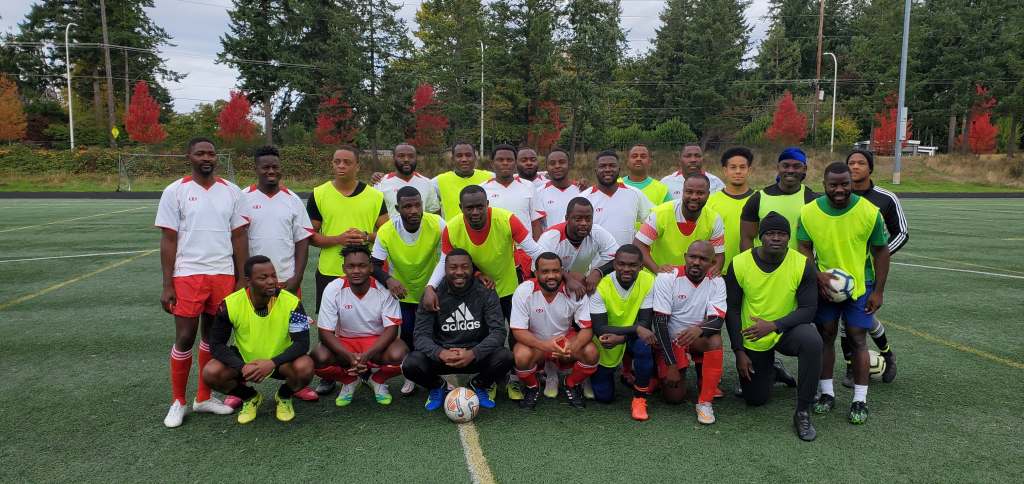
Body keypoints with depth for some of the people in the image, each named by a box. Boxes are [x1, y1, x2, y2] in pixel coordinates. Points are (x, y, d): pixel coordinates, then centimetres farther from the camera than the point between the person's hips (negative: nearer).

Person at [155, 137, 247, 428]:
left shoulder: (231, 191, 5)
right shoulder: (175, 192, -2)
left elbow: (239, 237, 7)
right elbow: (168, 240, -2)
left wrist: (242, 279, 3)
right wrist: (167, 285, -6)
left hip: (223, 276, 3)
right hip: (187, 275, -3)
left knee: (213, 336, 11)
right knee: (185, 338, 1)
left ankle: (204, 397, 24)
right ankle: (178, 402, 17)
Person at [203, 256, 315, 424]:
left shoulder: (291, 302, -22)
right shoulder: (231, 304, -19)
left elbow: (302, 342, -22)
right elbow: (217, 344, -13)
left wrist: (272, 363, -37)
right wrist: (242, 367, -30)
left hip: (280, 361, -1)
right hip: (243, 360, 2)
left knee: (305, 368, -32)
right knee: (211, 373, -24)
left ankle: (284, 397, 5)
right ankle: (250, 398, 8)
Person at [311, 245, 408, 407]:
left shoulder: (383, 289, -16)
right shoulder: (333, 289, -15)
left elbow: (391, 329, -16)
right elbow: (325, 332, -14)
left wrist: (367, 355, -32)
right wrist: (349, 356, -30)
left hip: (377, 342, -1)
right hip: (344, 343, 1)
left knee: (398, 355, -32)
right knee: (319, 358, -29)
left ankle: (378, 380, 4)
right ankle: (349, 380, 5)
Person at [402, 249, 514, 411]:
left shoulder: (486, 292, -7)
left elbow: (498, 331, -15)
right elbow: (422, 335, -12)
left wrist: (473, 353, -32)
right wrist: (440, 353, -33)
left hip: (476, 354, 0)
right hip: (442, 354, 0)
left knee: (505, 357, -29)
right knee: (411, 364, -28)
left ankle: (479, 385, 7)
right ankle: (437, 386, 9)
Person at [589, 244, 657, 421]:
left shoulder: (649, 282, -20)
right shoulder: (601, 286, -24)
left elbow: (645, 323, -21)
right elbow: (599, 329, -29)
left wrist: (620, 337, -38)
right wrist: (636, 329, -40)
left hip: (634, 337, 0)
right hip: (606, 346, 0)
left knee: (642, 344, -35)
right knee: (603, 396, 3)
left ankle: (640, 399, -13)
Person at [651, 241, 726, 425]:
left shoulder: (717, 282, -9)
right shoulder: (667, 278, -18)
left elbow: (718, 320, -18)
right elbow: (660, 322, -18)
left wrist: (699, 329, -43)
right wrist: (671, 365, -21)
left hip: (699, 339, 2)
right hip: (669, 340, -2)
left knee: (716, 340, -32)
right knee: (674, 397, -11)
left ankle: (705, 401, -16)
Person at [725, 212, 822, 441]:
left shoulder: (803, 264, -16)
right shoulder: (739, 264, -14)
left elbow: (809, 309, -16)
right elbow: (732, 310, -7)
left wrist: (773, 325, -31)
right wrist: (739, 351, -8)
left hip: (786, 331, -1)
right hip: (752, 340, 1)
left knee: (812, 341, -36)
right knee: (755, 399, 7)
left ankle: (803, 412, -19)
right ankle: (770, 372, 44)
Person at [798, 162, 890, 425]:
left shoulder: (869, 212, -13)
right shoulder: (809, 212, -10)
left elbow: (881, 251, -4)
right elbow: (804, 248, 0)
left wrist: (878, 291, -5)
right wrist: (818, 276, -16)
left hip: (860, 285, -1)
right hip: (824, 285, 2)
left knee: (857, 339, 0)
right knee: (825, 336, 7)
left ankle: (860, 400, 10)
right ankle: (826, 393, 20)